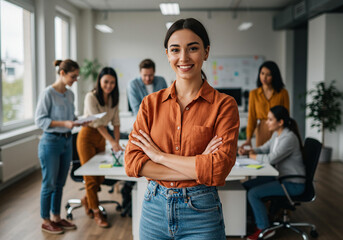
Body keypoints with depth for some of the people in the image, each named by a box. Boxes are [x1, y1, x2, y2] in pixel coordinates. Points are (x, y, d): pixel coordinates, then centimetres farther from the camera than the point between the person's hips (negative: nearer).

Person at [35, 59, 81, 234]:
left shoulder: (70, 94, 7)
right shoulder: (48, 93, -15)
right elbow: (40, 120, -16)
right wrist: (64, 123, -25)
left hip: (67, 141, 7)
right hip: (51, 142, -7)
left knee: (60, 183, 16)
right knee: (49, 184, 4)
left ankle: (56, 217, 30)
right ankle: (46, 221, 18)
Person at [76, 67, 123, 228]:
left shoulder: (113, 98, 2)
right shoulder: (91, 97, -18)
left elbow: (115, 122, 5)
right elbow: (97, 122, -26)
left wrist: (117, 142, -7)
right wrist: (111, 141, -33)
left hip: (101, 138, 6)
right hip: (88, 137, -6)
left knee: (100, 175, 10)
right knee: (91, 176, -1)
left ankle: (87, 200, 36)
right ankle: (96, 213, 8)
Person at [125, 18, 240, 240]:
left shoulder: (224, 105, -7)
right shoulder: (151, 103, 2)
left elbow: (218, 169, -16)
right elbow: (132, 162, -6)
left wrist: (160, 156, -10)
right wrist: (195, 167, -14)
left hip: (200, 214, -2)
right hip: (154, 208, 3)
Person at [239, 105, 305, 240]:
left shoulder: (289, 138, -24)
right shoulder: (276, 134, 6)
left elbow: (270, 159, -29)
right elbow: (264, 149, 16)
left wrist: (252, 156, -12)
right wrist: (247, 151, -3)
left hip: (293, 184, -9)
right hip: (281, 177, 9)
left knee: (253, 193, -19)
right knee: (246, 185, 2)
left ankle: (264, 229, -1)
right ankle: (254, 220, 15)